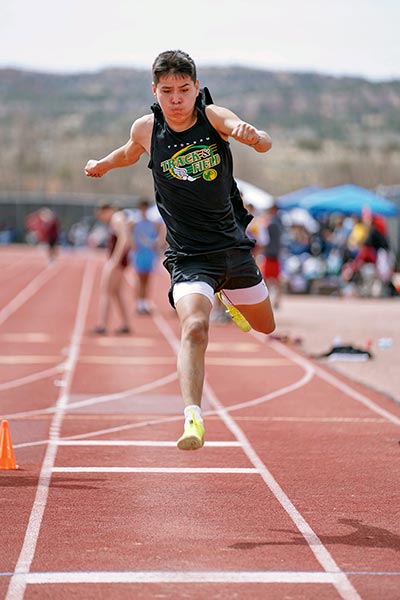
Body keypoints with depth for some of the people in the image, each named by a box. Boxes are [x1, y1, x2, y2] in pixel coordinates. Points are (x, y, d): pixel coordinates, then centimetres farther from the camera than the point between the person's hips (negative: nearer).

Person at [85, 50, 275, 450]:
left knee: (265, 326, 22)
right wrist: (104, 164, 14)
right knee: (194, 327, -28)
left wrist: (250, 135, -49)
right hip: (189, 254, -2)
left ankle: (227, 294, 55)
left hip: (233, 244, 2)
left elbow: (264, 145, -31)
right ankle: (193, 417, -32)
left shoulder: (213, 116, -12)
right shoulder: (146, 128, -7)